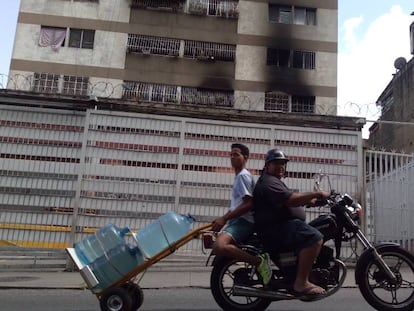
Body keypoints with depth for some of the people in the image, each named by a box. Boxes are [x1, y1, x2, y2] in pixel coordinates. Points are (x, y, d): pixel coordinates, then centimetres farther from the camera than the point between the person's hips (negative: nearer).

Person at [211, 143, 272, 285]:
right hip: (237, 220, 11)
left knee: (219, 246, -34)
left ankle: (259, 261, -25)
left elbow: (248, 204, -20)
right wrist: (223, 219, 19)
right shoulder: (239, 176, 22)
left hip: (244, 221, -11)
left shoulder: (243, 175, -9)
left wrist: (224, 219, -21)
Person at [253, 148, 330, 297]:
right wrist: (317, 194, -17)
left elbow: (291, 200, 26)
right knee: (314, 237, -28)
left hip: (283, 226, 12)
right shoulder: (268, 182, -10)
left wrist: (311, 200, 13)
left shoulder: (275, 181, 27)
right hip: (276, 229, -12)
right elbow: (291, 200, -23)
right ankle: (301, 283, -26)